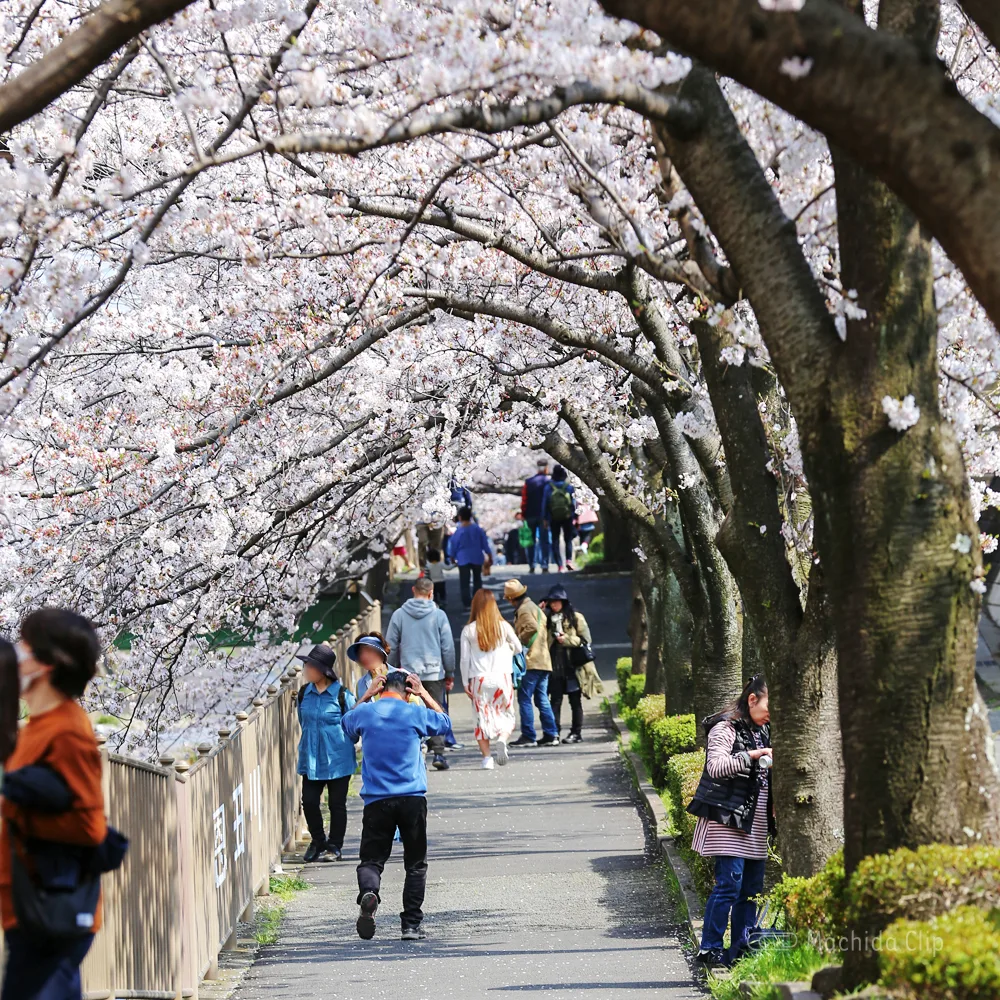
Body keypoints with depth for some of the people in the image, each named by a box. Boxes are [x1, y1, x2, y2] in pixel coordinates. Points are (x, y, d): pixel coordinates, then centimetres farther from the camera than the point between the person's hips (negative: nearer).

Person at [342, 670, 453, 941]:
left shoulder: (365, 713, 2)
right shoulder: (416, 713, 0)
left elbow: (347, 724, 28)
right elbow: (445, 724, 22)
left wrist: (367, 695, 23)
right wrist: (424, 694, 22)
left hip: (376, 800, 0)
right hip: (413, 798, 0)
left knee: (371, 859, 3)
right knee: (416, 864, 10)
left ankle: (368, 891, -30)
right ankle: (412, 925, 6)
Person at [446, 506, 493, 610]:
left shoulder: (458, 532, -12)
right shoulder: (478, 529, -4)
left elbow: (453, 547, -3)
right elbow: (485, 543, 1)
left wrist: (452, 558, 13)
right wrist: (489, 554, 12)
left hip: (463, 559, -3)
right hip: (477, 558, 3)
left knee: (464, 582, 2)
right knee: (477, 580, 18)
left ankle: (467, 604, -4)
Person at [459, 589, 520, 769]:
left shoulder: (468, 630, -3)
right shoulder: (503, 626, -2)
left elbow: (464, 659, -3)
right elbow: (518, 648, 9)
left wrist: (465, 683, 5)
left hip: (479, 680, 0)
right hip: (502, 677, 0)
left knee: (482, 718, 7)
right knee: (506, 715, 11)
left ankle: (487, 757, 1)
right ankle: (502, 739, -18)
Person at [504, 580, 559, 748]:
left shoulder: (524, 609, -9)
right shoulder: (535, 608, 21)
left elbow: (531, 627, -25)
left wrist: (519, 641, -14)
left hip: (531, 660, -9)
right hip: (544, 661, 9)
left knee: (524, 699, -5)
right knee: (542, 699, 9)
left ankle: (528, 736, -7)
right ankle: (551, 735, 6)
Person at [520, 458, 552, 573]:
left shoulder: (528, 482, 3)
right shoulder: (548, 482, -5)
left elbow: (524, 500, 1)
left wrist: (523, 515, 6)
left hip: (530, 516, 3)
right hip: (543, 516, -3)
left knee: (531, 541, 12)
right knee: (544, 541, -1)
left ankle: (531, 566, 10)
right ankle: (544, 565, -8)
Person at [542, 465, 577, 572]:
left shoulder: (548, 487, -5)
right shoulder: (569, 486, -4)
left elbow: (545, 503, -2)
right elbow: (574, 503, -3)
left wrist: (545, 519, 4)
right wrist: (575, 516, 6)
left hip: (554, 518, 0)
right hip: (568, 517, 0)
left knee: (555, 542, 6)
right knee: (568, 539, 13)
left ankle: (560, 565, -3)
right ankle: (569, 560, -7)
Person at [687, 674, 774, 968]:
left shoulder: (763, 731, 17)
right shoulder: (726, 728, -8)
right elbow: (715, 766, -22)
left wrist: (774, 806, 17)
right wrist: (751, 755, -28)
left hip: (756, 822, 8)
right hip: (728, 818, -8)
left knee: (752, 887, 6)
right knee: (729, 883, -12)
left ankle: (741, 950, 11)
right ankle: (709, 949, -6)